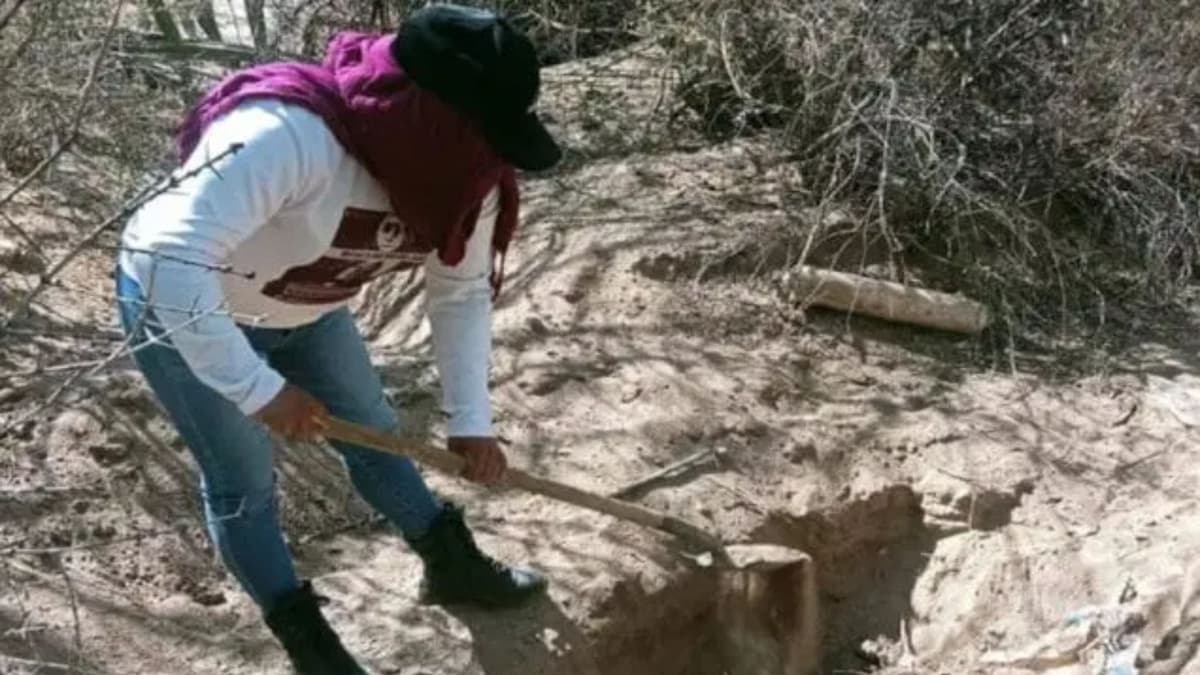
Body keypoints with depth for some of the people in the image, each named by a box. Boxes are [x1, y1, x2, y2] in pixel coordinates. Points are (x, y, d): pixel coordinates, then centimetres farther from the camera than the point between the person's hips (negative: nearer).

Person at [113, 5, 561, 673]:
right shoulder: (285, 136, -43)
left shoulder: (463, 172, -18)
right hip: (184, 312, -6)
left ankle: (453, 564, 37)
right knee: (245, 483, 5)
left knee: (373, 430, 17)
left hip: (304, 309, 6)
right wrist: (260, 390, -41)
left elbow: (463, 293, -6)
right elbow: (169, 261, -46)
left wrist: (471, 420, -9)